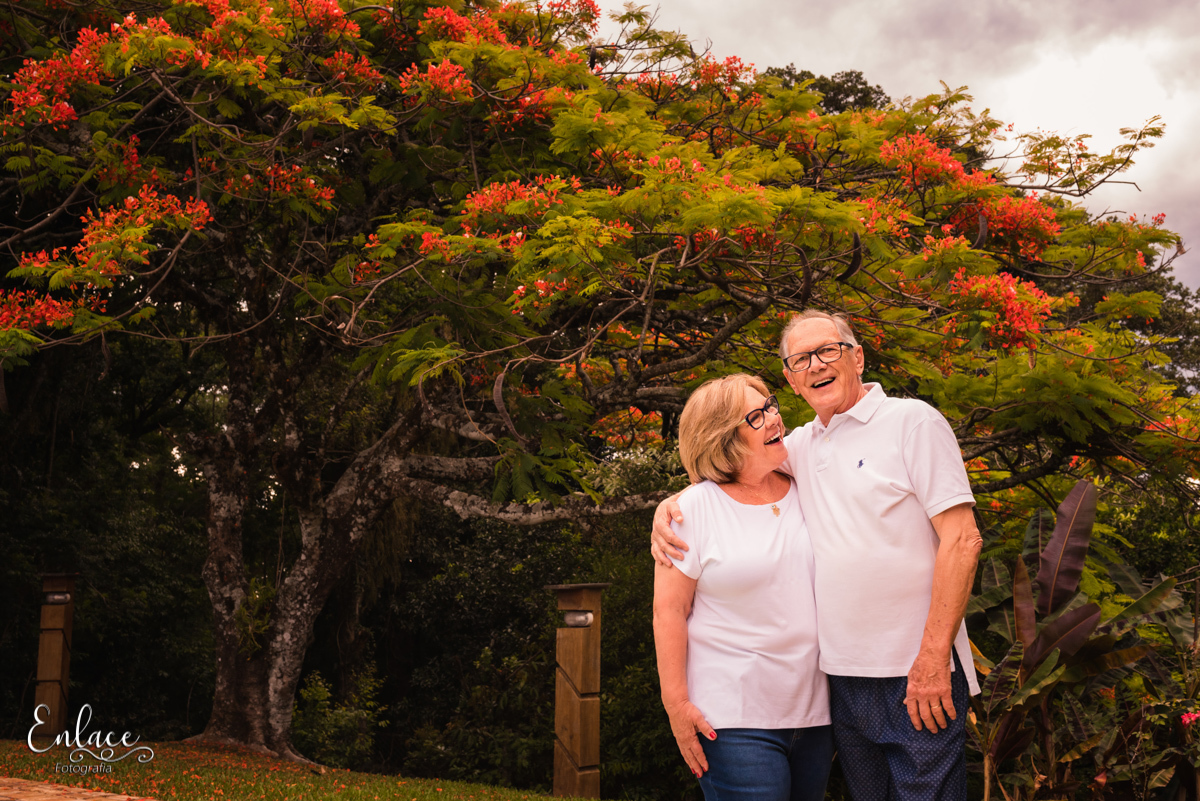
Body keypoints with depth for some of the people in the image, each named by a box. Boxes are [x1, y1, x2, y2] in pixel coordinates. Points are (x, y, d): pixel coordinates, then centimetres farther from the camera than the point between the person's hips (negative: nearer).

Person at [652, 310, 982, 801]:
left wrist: (933, 658, -17)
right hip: (842, 675, 6)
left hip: (917, 676, -5)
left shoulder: (912, 421, -4)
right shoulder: (801, 446, 13)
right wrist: (670, 505, 0)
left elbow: (961, 539, -11)